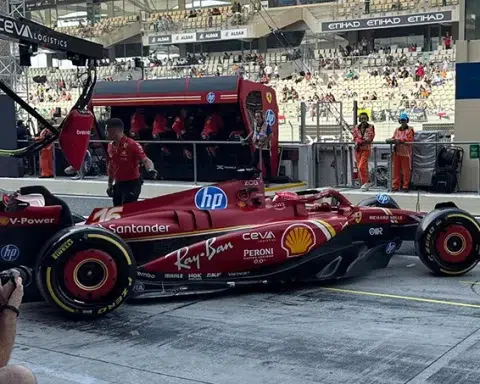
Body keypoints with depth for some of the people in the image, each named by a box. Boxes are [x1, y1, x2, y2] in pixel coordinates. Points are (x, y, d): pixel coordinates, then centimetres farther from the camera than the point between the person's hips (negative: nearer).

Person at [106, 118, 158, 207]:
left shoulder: (132, 144, -17)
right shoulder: (110, 146, 5)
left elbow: (145, 160, -26)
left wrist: (151, 169, -47)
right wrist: (110, 185, 19)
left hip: (132, 184, -7)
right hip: (118, 185, 8)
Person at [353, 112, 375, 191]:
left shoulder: (371, 127, 2)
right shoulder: (356, 128, 11)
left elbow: (370, 138, -7)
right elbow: (355, 138, 3)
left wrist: (360, 141, -13)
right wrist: (364, 140, -12)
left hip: (366, 149, -4)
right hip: (358, 149, 4)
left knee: (361, 167, -18)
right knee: (362, 167, 8)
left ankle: (365, 182, -8)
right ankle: (365, 184, 16)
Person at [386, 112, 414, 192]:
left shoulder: (410, 129, 2)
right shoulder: (397, 130, 18)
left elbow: (409, 140, -9)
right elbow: (394, 138, 12)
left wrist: (400, 140, -16)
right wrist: (392, 140, -11)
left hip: (406, 152, -5)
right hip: (397, 152, 5)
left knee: (406, 170, -2)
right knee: (396, 169, 5)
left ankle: (405, 186, 5)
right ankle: (395, 185, 9)